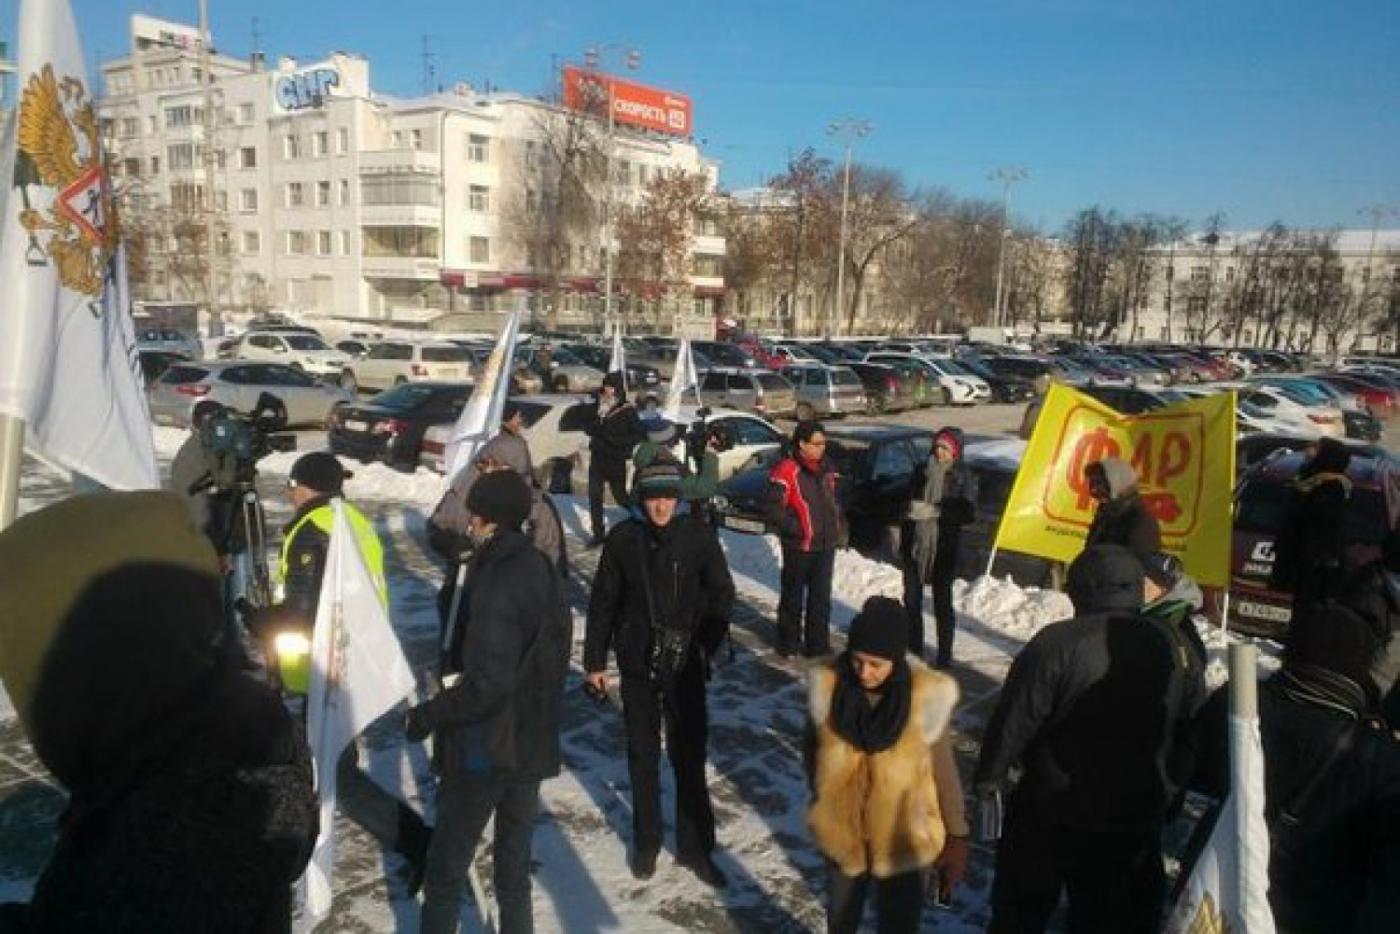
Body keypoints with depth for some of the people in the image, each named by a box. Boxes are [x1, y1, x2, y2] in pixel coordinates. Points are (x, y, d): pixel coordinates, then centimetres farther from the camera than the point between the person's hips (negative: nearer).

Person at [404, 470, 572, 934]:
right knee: (514, 870, 18)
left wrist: (428, 715, -14)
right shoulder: (542, 571, 3)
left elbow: (488, 684, -26)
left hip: (484, 751, -8)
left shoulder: (496, 582, -22)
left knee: (444, 872, 9)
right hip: (533, 745, 8)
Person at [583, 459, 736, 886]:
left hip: (686, 665, -1)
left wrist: (706, 644, -10)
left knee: (689, 756, 8)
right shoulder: (623, 538, -8)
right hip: (638, 664, 1)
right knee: (643, 757, 15)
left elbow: (721, 594, -1)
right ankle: (646, 842, 32)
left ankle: (694, 846, 25)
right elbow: (603, 602, -1)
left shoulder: (698, 536, -9)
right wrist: (594, 661, 2)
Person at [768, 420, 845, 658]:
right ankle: (788, 643, 22)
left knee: (821, 596, 12)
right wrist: (797, 529, -20)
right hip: (799, 546, -6)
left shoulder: (827, 468, 8)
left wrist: (840, 527, 10)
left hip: (826, 544, 6)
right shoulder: (787, 471, -15)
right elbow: (774, 510, -16)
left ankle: (819, 645, 22)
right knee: (793, 596, 8)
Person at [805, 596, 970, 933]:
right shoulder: (827, 685, -19)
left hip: (903, 841, -2)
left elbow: (944, 770, -10)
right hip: (842, 833, 2)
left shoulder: (926, 697, -23)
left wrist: (957, 837, -2)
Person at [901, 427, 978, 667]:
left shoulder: (965, 477, -4)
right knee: (911, 600, 9)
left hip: (943, 548, -4)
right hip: (914, 544, 4)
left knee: (942, 603, 3)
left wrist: (935, 511, -23)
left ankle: (945, 658, 11)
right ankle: (913, 652, 22)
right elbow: (907, 500, 20)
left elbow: (968, 513, -14)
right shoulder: (923, 471, 6)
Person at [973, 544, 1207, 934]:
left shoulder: (1055, 643, -21)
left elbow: (1013, 721, -17)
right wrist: (1171, 796, 21)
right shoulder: (1177, 647, -5)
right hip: (1136, 819, 4)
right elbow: (1194, 733, 7)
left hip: (1052, 813, -4)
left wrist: (989, 775, -1)